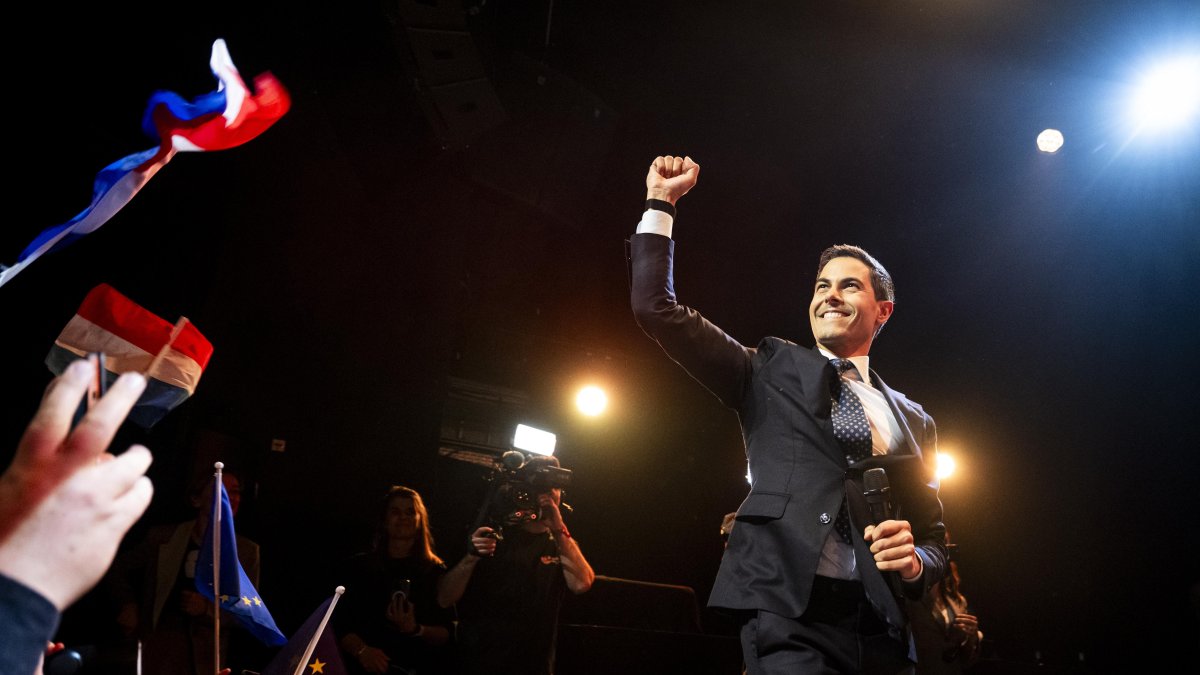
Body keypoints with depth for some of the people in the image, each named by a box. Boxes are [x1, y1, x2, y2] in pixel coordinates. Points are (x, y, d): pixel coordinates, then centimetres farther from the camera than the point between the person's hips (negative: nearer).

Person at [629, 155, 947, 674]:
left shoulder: (913, 421, 18)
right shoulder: (772, 370, 12)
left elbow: (932, 538, 21)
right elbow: (656, 309, 5)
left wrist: (915, 561, -3)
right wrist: (661, 201, 4)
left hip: (882, 630, 4)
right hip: (788, 614, -3)